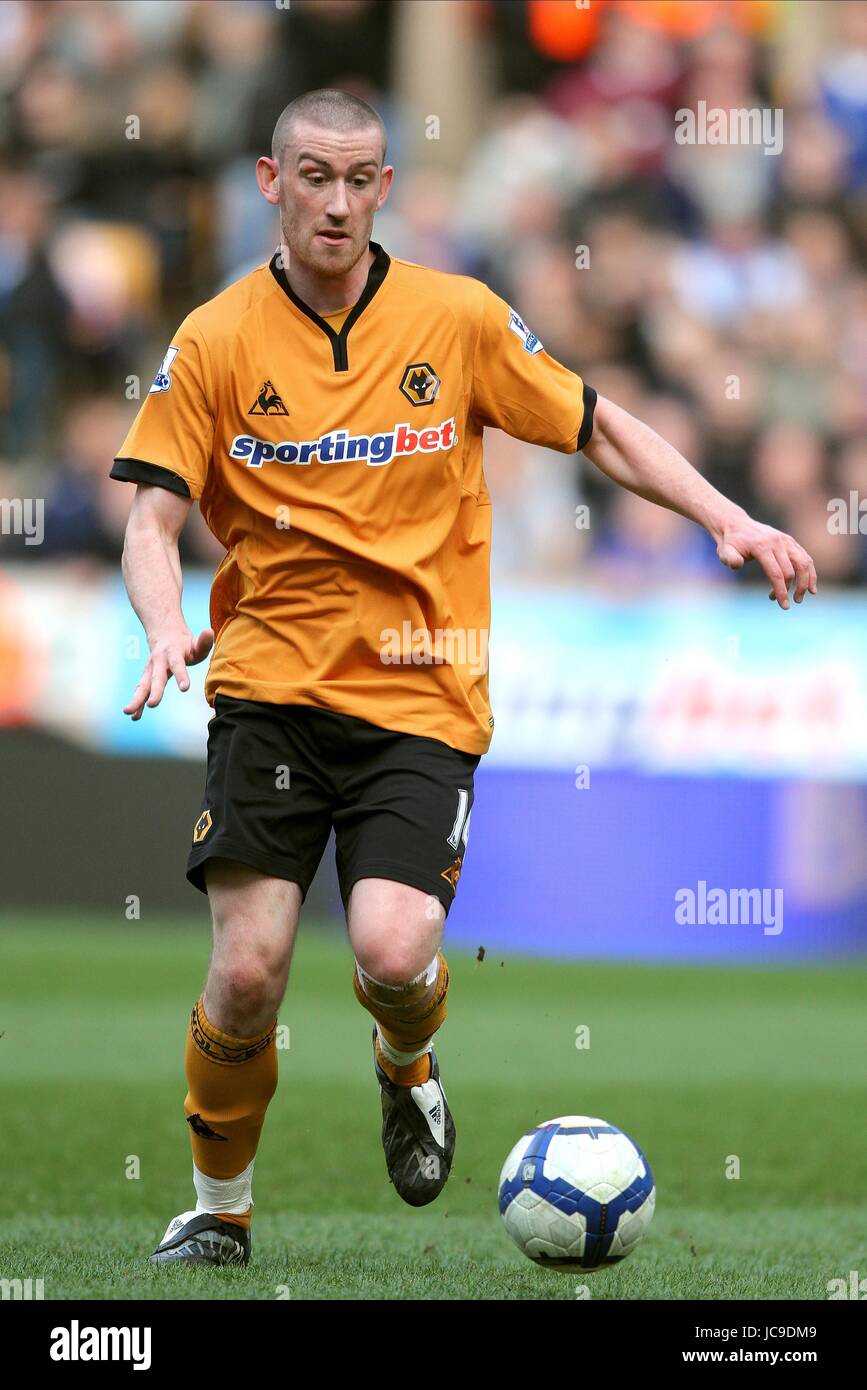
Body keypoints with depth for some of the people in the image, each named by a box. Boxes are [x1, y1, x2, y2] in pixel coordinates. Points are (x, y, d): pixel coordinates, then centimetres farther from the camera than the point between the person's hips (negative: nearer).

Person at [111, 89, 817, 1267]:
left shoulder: (458, 319, 3)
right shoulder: (216, 342, 1)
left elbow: (599, 428, 11)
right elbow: (155, 516, -1)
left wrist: (726, 520, 0)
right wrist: (168, 626, -21)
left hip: (420, 697, 0)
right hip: (271, 684, 0)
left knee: (394, 951, -21)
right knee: (247, 968, -12)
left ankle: (407, 1064, 17)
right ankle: (219, 1208, 13)